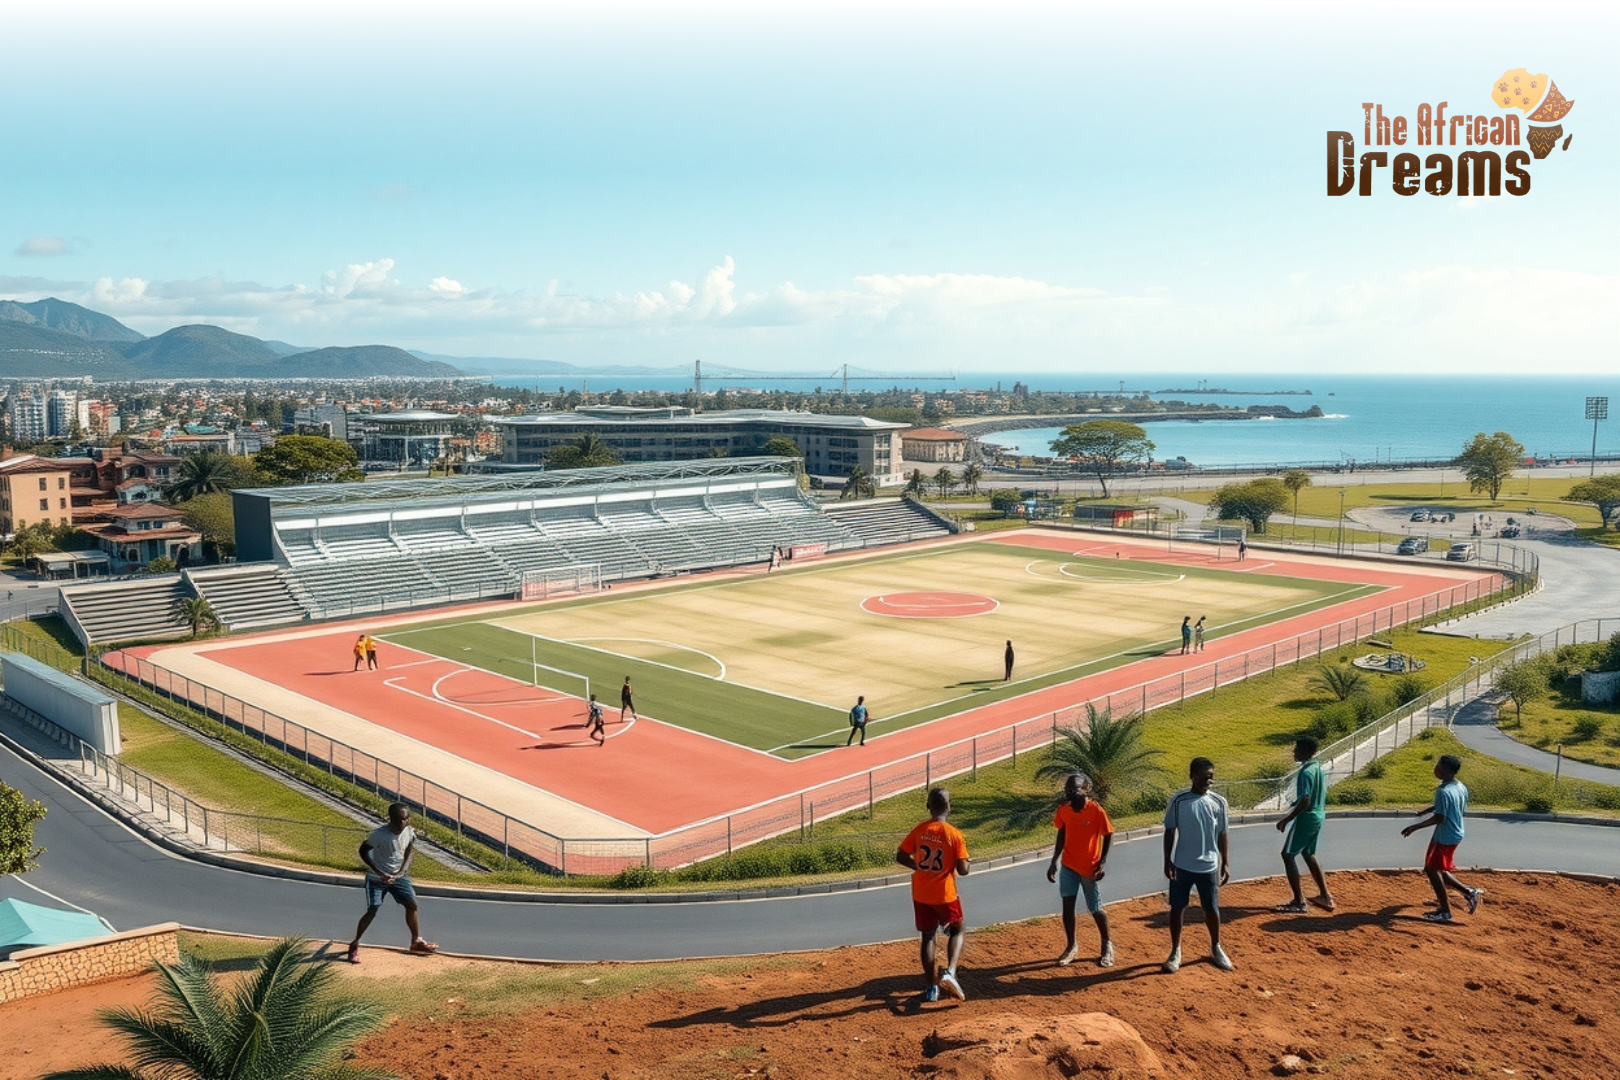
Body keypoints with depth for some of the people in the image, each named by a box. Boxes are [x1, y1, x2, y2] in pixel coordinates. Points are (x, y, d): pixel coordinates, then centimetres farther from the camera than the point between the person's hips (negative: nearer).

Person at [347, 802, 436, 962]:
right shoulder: (379, 834, -26)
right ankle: (354, 945, 8)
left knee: (411, 905, 1)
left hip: (398, 876, 4)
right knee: (372, 911, -11)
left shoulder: (410, 833, -13)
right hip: (377, 878, -4)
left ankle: (416, 941, 17)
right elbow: (363, 851, -15)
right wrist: (380, 873, -21)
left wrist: (400, 872, -14)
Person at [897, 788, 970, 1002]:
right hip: (945, 895, -3)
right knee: (956, 931, 18)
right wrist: (963, 848, 4)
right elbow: (963, 869, -14)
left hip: (921, 895, 3)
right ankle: (949, 972, -5)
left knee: (928, 936, 16)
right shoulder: (954, 835, -13)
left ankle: (932, 986, 16)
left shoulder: (919, 831, -5)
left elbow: (900, 857, -2)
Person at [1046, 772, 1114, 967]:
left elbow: (1108, 836, -9)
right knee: (1067, 905, 3)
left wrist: (1102, 862, -15)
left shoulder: (1096, 811, -19)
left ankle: (1107, 945, 27)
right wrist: (1053, 862, 6)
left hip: (1090, 868, -4)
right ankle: (1071, 946, 20)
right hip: (1068, 865, 4)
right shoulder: (1063, 809, -6)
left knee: (1095, 909, 5)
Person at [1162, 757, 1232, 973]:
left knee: (1212, 908, 11)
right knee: (1177, 908, 6)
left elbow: (1221, 834, 5)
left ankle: (1216, 948, 33)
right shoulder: (1178, 801, -8)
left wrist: (1225, 863, 5)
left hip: (1208, 866, 1)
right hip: (1182, 865, -1)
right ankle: (1175, 951, 20)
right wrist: (1167, 862, -5)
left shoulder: (1219, 802, -3)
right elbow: (1170, 832, -2)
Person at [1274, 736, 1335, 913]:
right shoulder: (1318, 767, 9)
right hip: (1318, 816, 10)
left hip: (1306, 818, -10)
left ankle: (1298, 902, -5)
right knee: (1309, 854, 23)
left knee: (1288, 855, -4)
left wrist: (1286, 820, -19)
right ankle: (1325, 895, 27)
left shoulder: (1306, 772, -21)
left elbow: (1304, 802, -25)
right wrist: (1292, 809, 24)